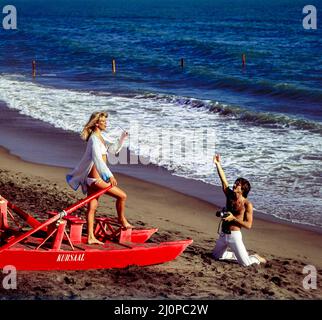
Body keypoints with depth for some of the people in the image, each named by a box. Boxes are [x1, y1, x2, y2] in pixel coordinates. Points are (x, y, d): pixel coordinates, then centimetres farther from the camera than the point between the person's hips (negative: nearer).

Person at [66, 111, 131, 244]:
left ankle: (90, 237, 12)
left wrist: (122, 139, 2)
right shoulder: (94, 139, -16)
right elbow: (97, 159, -27)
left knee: (92, 207, 9)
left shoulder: (101, 136, 14)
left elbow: (113, 149, 18)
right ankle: (122, 220, 19)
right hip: (95, 178, -10)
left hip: (93, 178, 10)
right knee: (122, 195, -1)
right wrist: (110, 176, -33)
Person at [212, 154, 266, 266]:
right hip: (223, 235, 7)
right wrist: (218, 164, -6)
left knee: (245, 263, -11)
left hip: (234, 236, -7)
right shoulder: (230, 196, 5)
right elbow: (223, 180, 0)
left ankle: (256, 258, 22)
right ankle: (238, 255, 35)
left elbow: (248, 225, -14)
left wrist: (233, 218, -21)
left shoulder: (247, 204, -11)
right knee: (216, 256, 21)